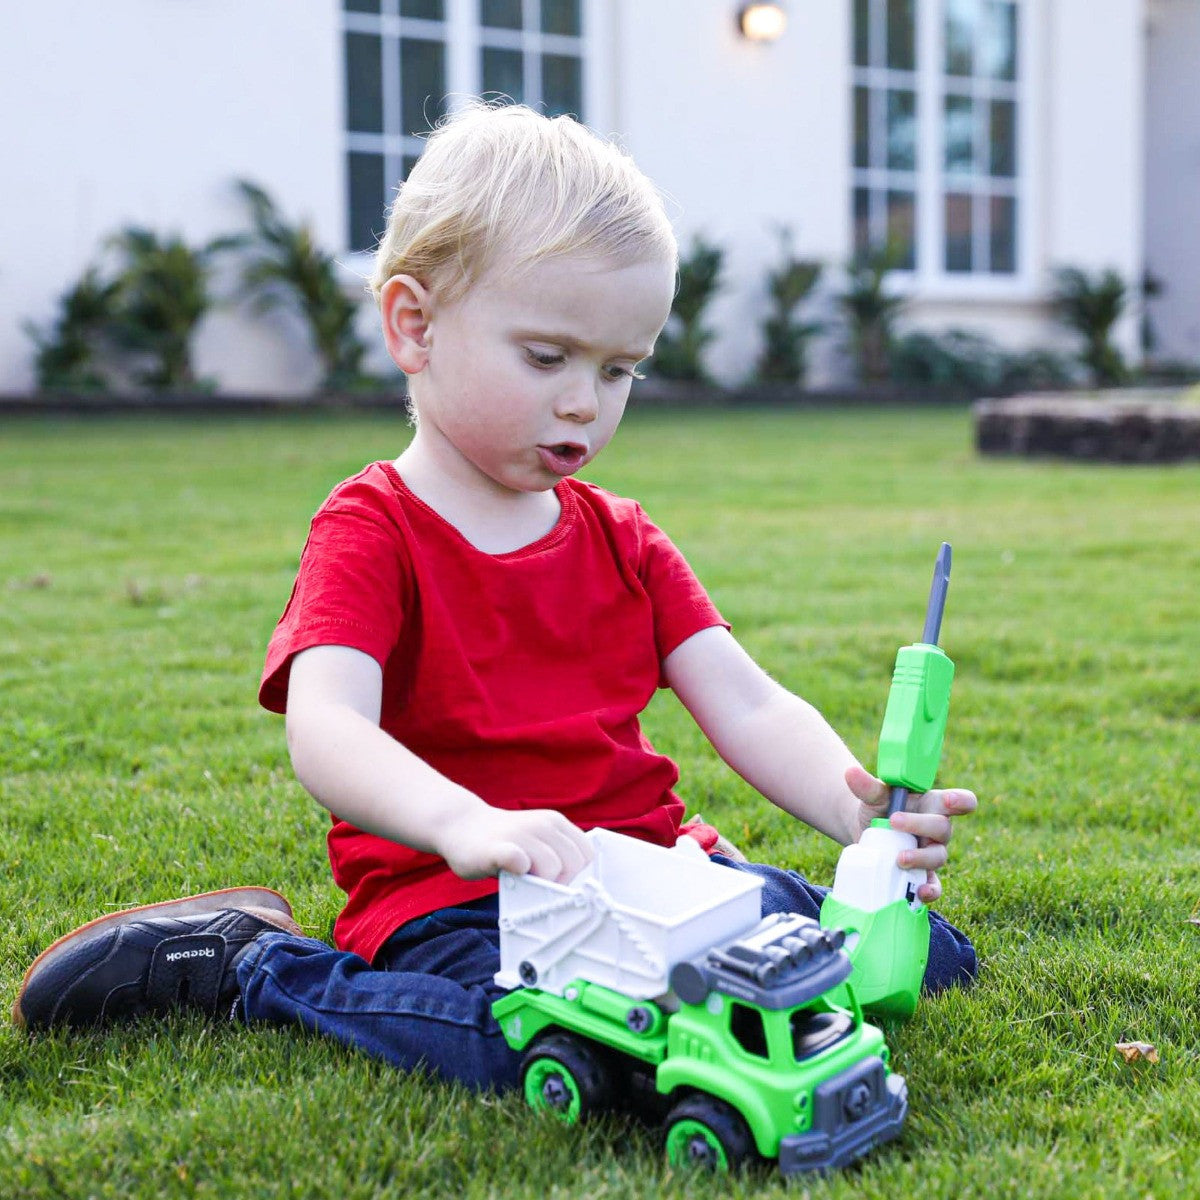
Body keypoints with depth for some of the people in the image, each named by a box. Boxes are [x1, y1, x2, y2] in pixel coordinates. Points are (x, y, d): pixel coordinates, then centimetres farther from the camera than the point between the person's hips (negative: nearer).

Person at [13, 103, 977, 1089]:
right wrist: (466, 823, -45)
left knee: (925, 953, -9)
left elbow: (749, 708, 3)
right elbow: (326, 730, -24)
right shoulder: (371, 529, -6)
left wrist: (859, 807, -19)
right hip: (448, 893, -5)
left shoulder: (623, 538, 13)